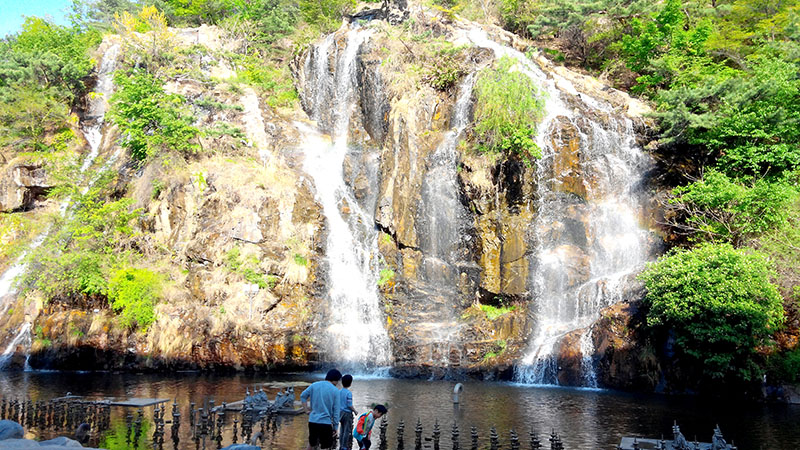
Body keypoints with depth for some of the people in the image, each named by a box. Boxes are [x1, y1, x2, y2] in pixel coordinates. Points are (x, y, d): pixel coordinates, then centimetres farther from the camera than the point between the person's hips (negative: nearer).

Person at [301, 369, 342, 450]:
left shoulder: (314, 385, 4)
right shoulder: (335, 390, -6)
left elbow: (303, 396, 10)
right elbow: (336, 411, -5)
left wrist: (307, 410, 12)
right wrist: (335, 427, 1)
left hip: (312, 421, 4)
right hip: (326, 423, -4)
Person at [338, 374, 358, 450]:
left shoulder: (339, 392, 3)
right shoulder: (349, 393, -16)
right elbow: (349, 405, -17)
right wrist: (355, 411, -3)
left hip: (341, 413, 7)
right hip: (347, 413, -7)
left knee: (342, 430, 15)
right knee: (347, 431, 1)